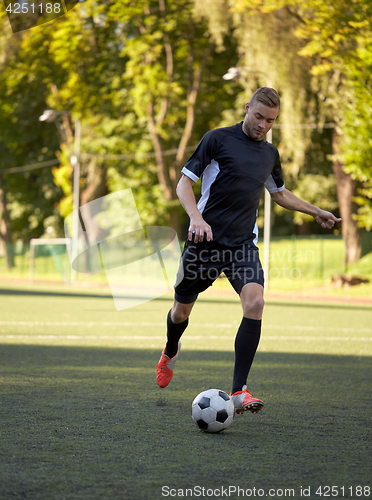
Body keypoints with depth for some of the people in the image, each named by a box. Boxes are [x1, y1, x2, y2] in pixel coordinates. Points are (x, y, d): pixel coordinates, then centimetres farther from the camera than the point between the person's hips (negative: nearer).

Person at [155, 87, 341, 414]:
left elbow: (280, 193, 31)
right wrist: (196, 216, -23)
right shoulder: (218, 139, -5)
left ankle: (239, 392, -21)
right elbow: (184, 182, -6)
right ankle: (170, 352, 48)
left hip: (243, 244, 3)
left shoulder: (270, 154, 12)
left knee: (255, 303, -22)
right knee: (182, 311, 11)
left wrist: (316, 212, 26)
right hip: (205, 240, -3)